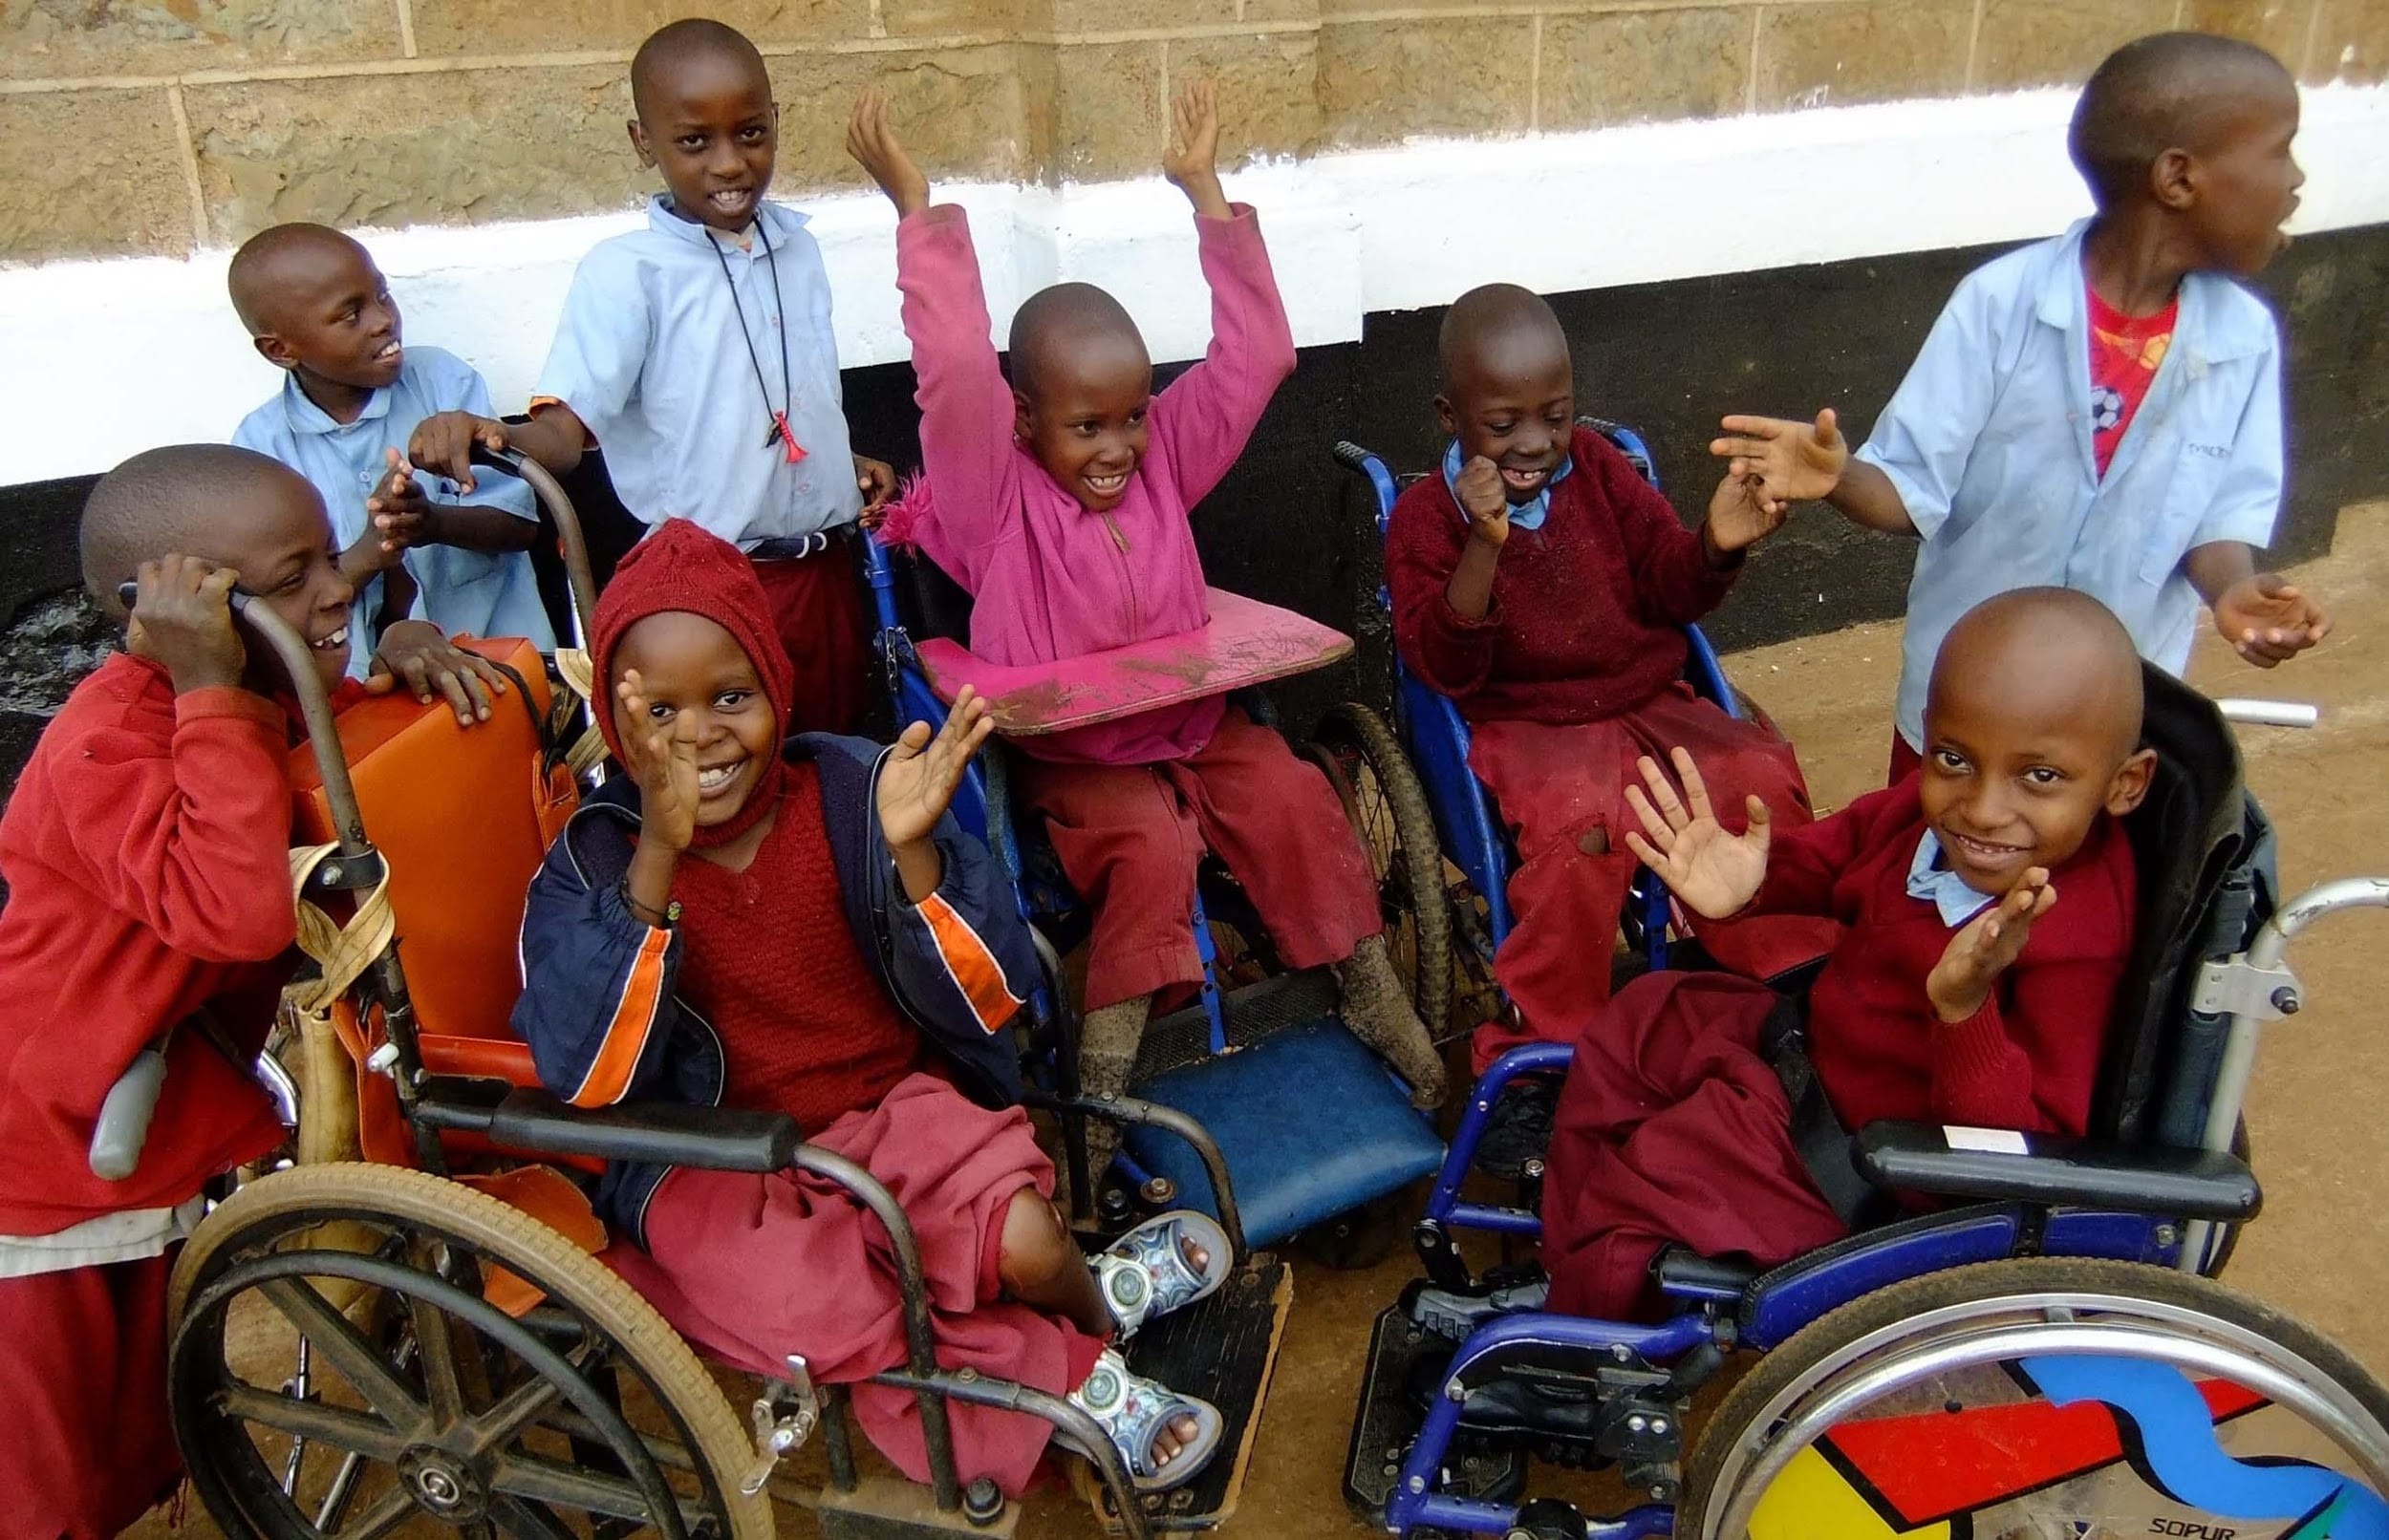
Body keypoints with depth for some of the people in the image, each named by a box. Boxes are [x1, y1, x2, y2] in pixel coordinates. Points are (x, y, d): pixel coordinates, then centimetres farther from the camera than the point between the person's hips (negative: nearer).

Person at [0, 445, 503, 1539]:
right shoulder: (108, 745, -29)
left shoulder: (255, 696, -4)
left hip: (160, 1159, 8)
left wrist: (399, 656, -9)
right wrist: (213, 690, -39)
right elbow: (244, 911, -44)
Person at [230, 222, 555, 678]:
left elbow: (521, 523, -2)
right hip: (361, 681, 1)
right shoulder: (261, 445, 0)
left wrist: (437, 522, -23)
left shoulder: (445, 381, 1)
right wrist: (368, 555, -24)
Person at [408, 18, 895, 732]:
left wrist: (846, 462, 6)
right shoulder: (625, 271, -11)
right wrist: (488, 434, -38)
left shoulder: (798, 246, 7)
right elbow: (565, 427, -19)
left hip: (826, 570, 5)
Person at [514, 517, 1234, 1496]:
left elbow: (983, 1006, -12)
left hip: (892, 1105, 1)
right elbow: (591, 1079, -25)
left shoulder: (851, 789, -11)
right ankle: (1080, 1375, -4)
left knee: (1027, 1242, -25)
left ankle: (1073, 1296, 14)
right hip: (714, 1161, 0)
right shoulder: (595, 858, -10)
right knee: (814, 1319, -28)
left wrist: (913, 851, -30)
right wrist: (657, 860, -34)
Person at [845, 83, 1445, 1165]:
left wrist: (1205, 193, -5)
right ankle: (1101, 1088, -20)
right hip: (1071, 759, -4)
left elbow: (1253, 354, -2)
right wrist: (918, 207, -29)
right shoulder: (995, 496, -10)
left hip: (1198, 728, 5)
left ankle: (1376, 1001, -3)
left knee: (1296, 799, -19)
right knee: (1151, 844, -31)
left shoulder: (1163, 459, 3)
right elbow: (954, 373, -26)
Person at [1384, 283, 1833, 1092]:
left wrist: (1716, 547, -17)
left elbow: (1673, 589, 7)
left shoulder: (1598, 467, 8)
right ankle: (1537, 1045, -17)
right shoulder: (1425, 516, -3)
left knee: (1762, 777, -21)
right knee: (1584, 823, -34)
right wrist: (1483, 546, -29)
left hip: (1650, 705, 5)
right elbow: (1443, 667, -14)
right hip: (1526, 728, -4)